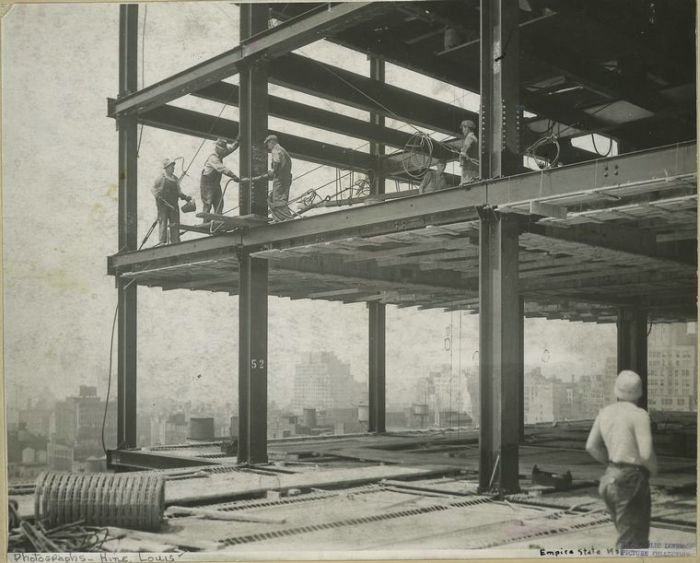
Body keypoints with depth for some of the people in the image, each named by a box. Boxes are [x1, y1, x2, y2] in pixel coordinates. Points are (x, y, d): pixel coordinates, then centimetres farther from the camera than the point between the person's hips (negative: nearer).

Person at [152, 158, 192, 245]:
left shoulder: (176, 179, 12)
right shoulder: (161, 178, -3)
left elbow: (178, 192, 17)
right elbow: (153, 189, 1)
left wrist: (185, 197, 1)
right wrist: (158, 196, -16)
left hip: (173, 205, 5)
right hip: (163, 205, -5)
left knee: (175, 223, 5)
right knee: (163, 223, -3)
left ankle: (175, 241, 12)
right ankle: (163, 242, 2)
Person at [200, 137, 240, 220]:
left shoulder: (220, 155, 6)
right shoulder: (213, 158, -21)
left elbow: (232, 147, 12)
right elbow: (221, 168, -34)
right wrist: (233, 176, -41)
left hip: (216, 184, 9)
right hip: (207, 185, -9)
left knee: (219, 204, 1)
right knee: (207, 205, -9)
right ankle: (206, 222, -9)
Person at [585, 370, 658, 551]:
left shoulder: (606, 412, 8)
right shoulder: (639, 415, -13)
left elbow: (591, 446, 14)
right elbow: (646, 454, -20)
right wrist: (653, 469, 1)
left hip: (610, 478, 8)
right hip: (631, 482, -8)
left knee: (633, 540, 20)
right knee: (631, 545, -3)